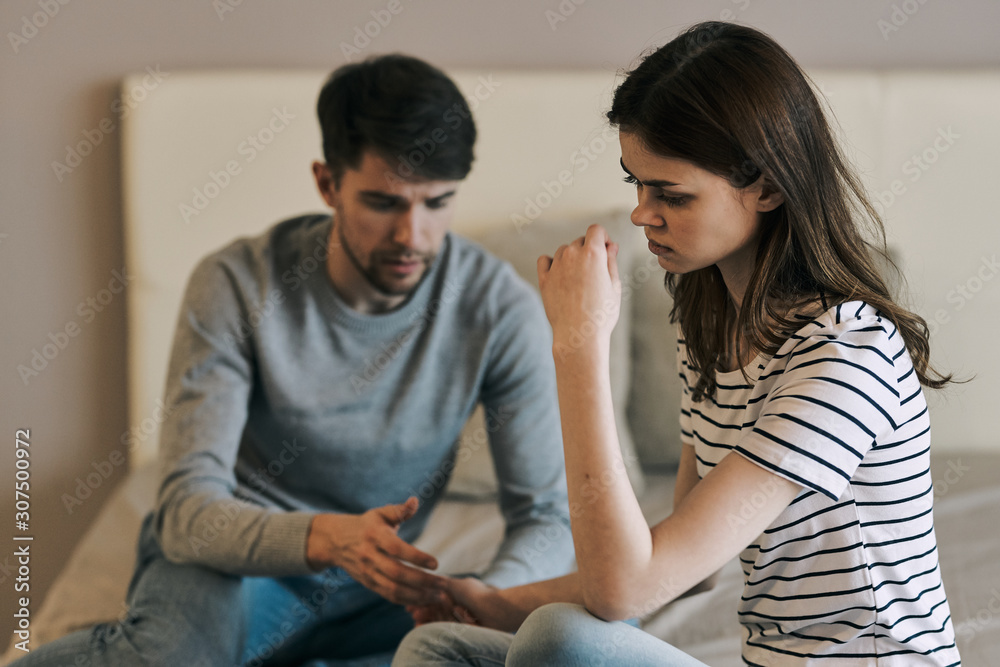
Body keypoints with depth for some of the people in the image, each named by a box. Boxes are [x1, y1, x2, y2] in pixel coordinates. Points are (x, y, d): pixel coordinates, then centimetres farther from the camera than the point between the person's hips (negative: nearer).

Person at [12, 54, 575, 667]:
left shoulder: (501, 308, -13)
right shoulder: (237, 286, -17)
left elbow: (549, 518, -10)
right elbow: (187, 512, -23)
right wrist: (326, 537, -44)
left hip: (372, 592, 4)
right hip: (236, 560, -4)